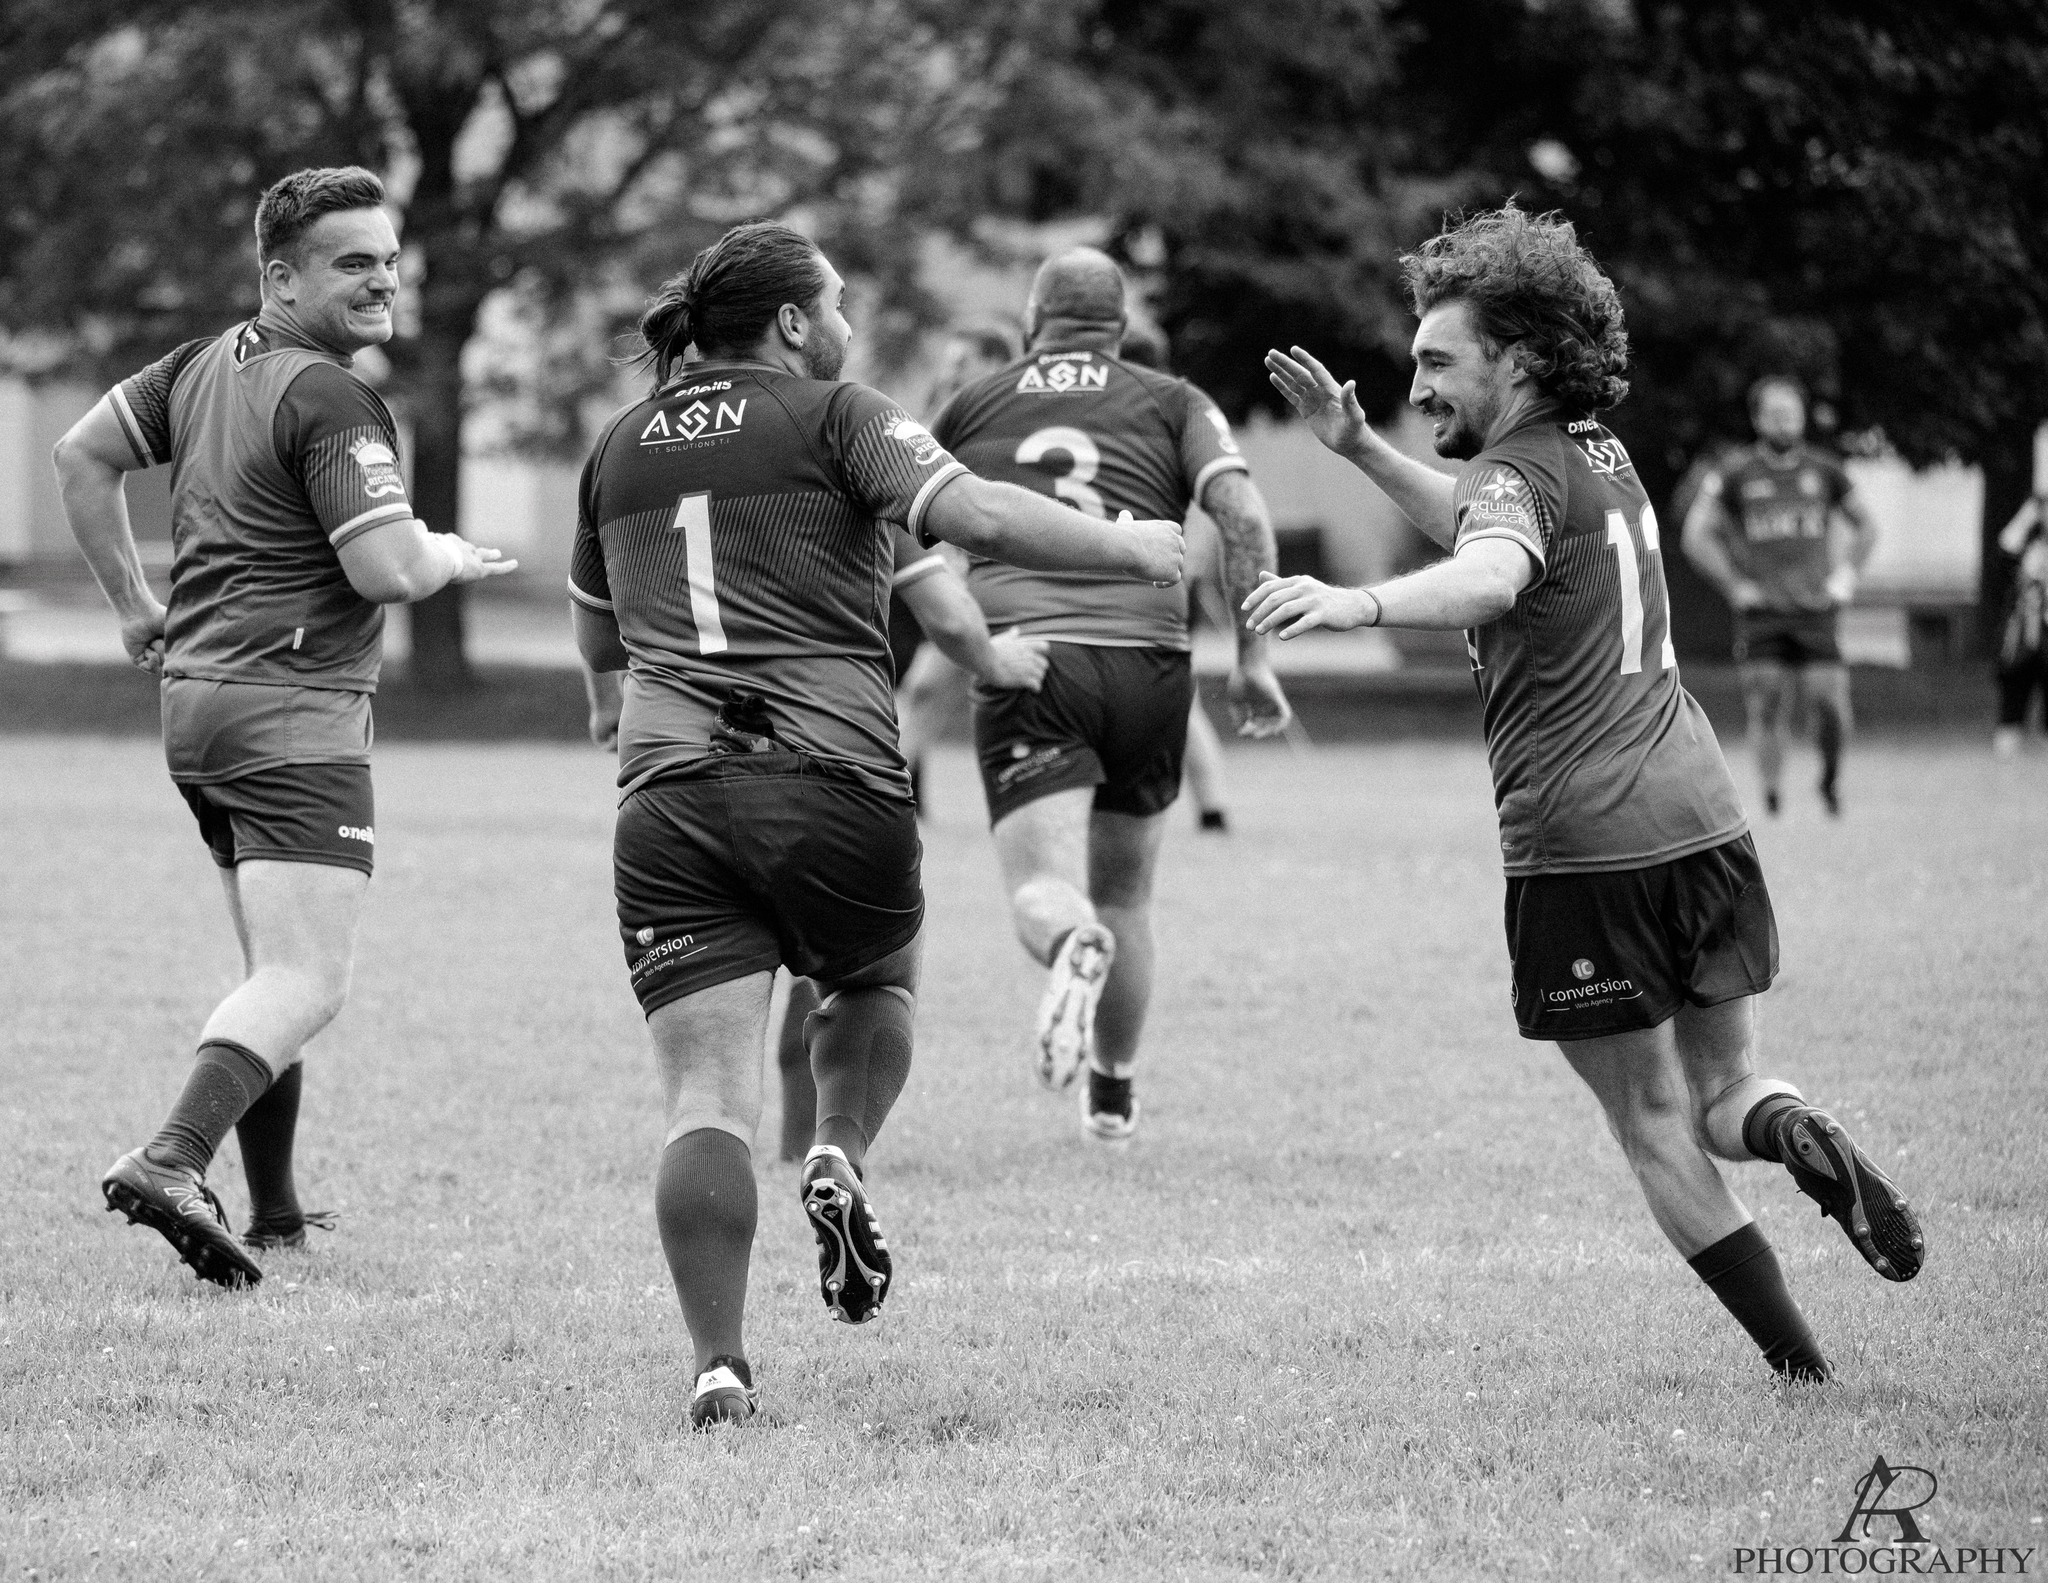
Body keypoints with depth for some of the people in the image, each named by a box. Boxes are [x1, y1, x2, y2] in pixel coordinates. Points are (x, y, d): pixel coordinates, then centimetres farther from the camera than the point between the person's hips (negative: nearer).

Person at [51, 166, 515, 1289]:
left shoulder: (206, 365, 12)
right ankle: (172, 1163, -32)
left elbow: (82, 455, 21)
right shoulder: (332, 402, -15)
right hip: (294, 714, -10)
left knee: (277, 971, 19)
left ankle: (275, 1220, 21)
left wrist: (134, 603, 23)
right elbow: (386, 571, -22)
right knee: (308, 984, -15)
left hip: (194, 694, 10)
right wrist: (454, 559, 0)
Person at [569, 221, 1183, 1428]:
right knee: (879, 975, 28)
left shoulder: (620, 448, 18)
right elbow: (975, 516, -12)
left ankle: (720, 1367, -11)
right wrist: (1130, 549, -3)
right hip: (834, 781, -3)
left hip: (666, 799, 3)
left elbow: (597, 642, 29)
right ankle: (843, 1160, 4)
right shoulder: (833, 417, 2)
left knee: (709, 1099, -2)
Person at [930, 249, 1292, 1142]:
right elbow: (1242, 513, 0)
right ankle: (1112, 1095, 31)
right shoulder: (1173, 404, 16)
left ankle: (1074, 947, -47)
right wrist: (1253, 659, 2)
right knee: (1123, 893, 21)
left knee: (1041, 891, -11)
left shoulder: (973, 407, 18)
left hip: (1025, 660, -2)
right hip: (1149, 661, 2)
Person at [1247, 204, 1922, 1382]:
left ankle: (1801, 1364, -1)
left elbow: (1490, 578, -32)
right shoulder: (1602, 457, 17)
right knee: (1723, 1091, 18)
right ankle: (1800, 1134, -17)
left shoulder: (1520, 473, -8)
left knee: (1655, 1129, 5)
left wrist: (1359, 604, -49)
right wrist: (1361, 448, 26)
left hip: (1584, 844, -7)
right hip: (1700, 813, 7)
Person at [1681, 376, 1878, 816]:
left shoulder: (1823, 470, 9)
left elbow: (1865, 528, 23)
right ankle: (1770, 793, 3)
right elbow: (1696, 536, 0)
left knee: (1832, 705, -9)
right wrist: (1735, 586, -5)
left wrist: (1845, 574, 9)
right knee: (1768, 705, -9)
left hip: (1816, 610, 1)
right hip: (1762, 613, -1)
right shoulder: (1734, 473, 0)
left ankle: (1830, 778, 17)